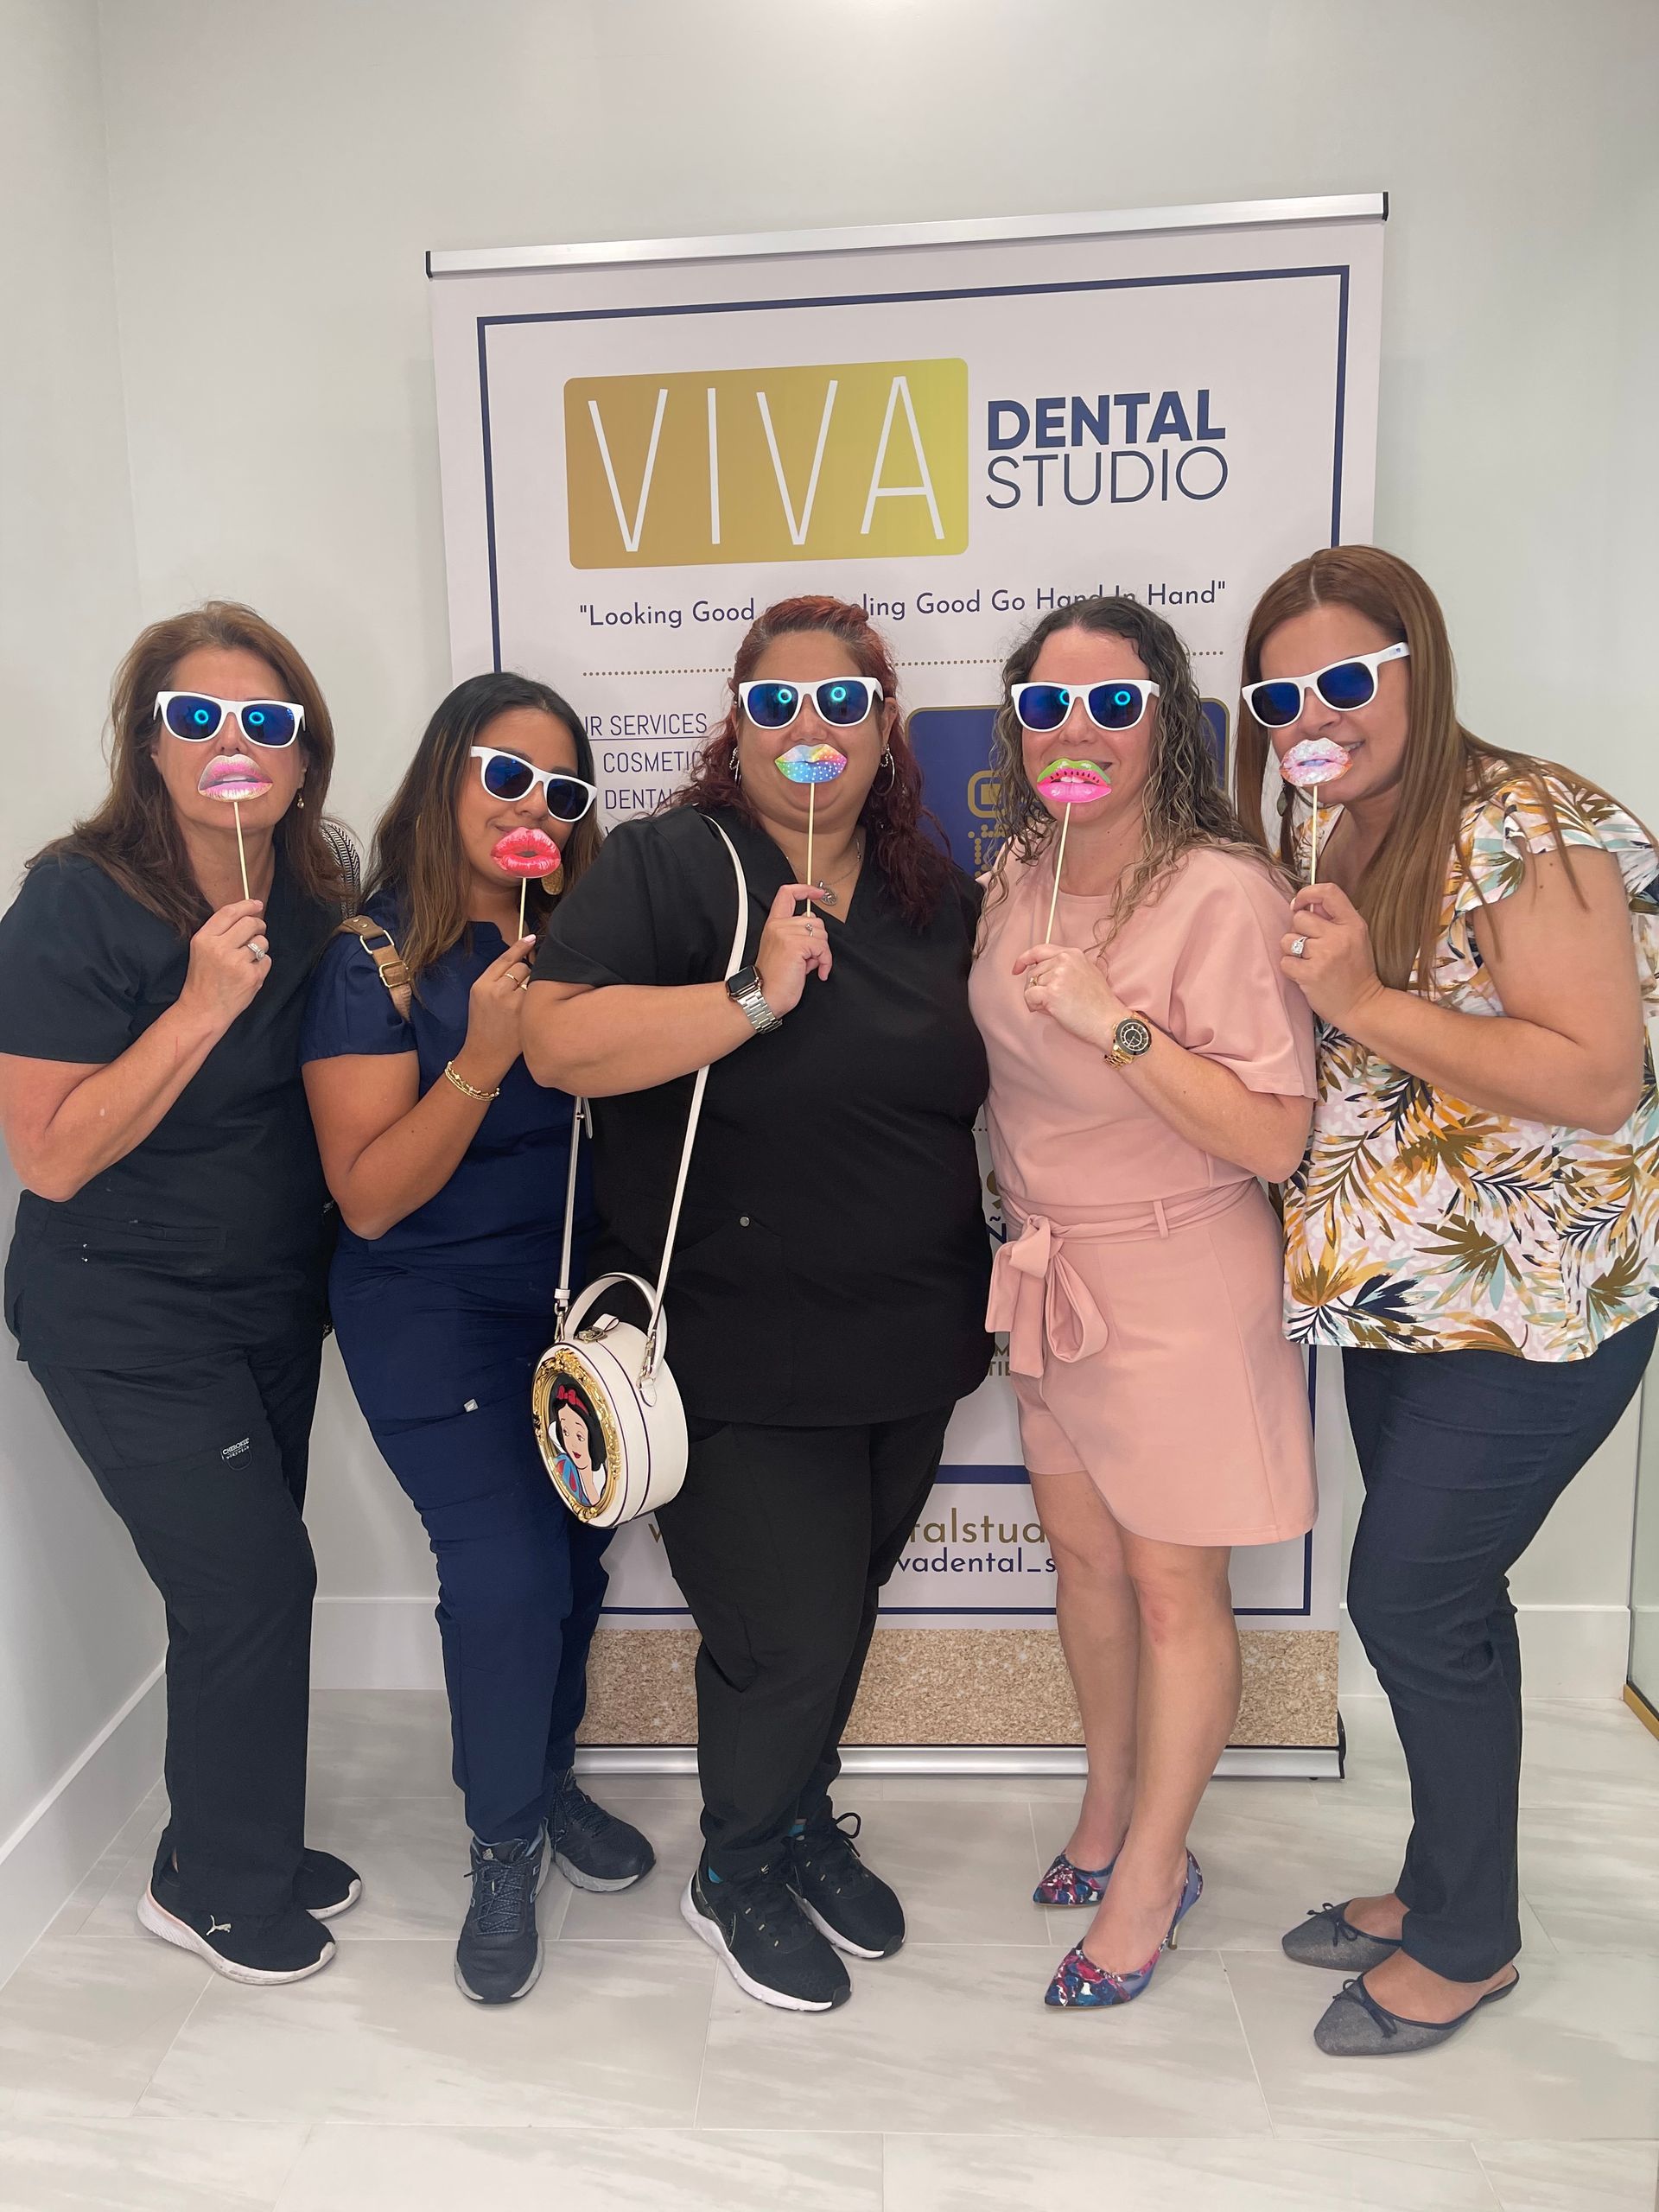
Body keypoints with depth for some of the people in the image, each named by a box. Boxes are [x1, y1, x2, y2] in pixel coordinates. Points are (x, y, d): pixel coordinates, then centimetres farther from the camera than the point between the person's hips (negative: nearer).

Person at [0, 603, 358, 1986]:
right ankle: (221, 1889, 23)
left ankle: (242, 1847, 37)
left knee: (245, 1580, 14)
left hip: (274, 1300, 6)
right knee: (253, 1578, -3)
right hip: (126, 1320, -6)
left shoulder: (316, 902, 0)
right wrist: (203, 1003, -28)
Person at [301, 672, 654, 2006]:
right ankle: (504, 1848, 18)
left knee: (574, 1549, 10)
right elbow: (369, 1196, -17)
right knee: (507, 1569, -9)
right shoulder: (379, 957, -12)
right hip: (436, 1312, -4)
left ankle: (552, 1778, 38)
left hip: (575, 1300, 5)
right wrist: (482, 1058, -27)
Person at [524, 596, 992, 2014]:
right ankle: (737, 1871, 32)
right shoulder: (670, 865, -10)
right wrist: (755, 994, -28)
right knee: (786, 1630, 2)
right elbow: (559, 1041, -22)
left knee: (842, 1604, 20)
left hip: (910, 1353, 6)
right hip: (740, 1358, -5)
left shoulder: (936, 895, 8)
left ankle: (804, 1822, 46)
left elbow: (978, 1071, 18)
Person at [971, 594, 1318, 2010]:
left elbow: (1275, 1139, -23)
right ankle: (1108, 1812, 41)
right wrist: (1014, 1207, 5)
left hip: (1178, 1280, -7)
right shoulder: (1019, 871, 1)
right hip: (1049, 1262, 7)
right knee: (1081, 1547, 19)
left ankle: (1151, 1873, 28)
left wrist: (1119, 1020, -30)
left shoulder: (1225, 895, -21)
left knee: (1173, 1586, 7)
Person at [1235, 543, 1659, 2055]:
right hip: (1397, 1286, 8)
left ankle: (1469, 1942, 23)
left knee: (1411, 1597, -1)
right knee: (1440, 1594, 17)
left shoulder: (1530, 830, -16)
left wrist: (1367, 1002, -27)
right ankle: (1439, 1883, 36)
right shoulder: (1319, 846, 9)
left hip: (1534, 1301, -7)